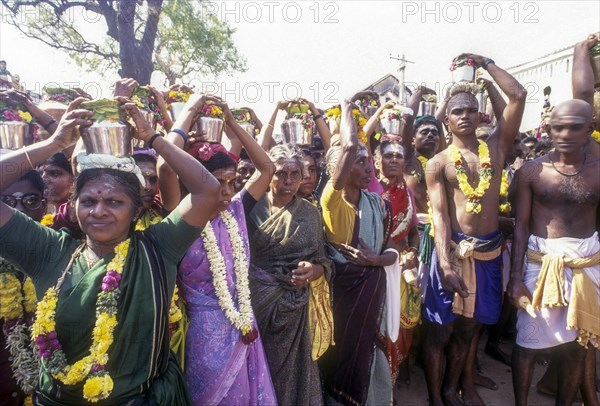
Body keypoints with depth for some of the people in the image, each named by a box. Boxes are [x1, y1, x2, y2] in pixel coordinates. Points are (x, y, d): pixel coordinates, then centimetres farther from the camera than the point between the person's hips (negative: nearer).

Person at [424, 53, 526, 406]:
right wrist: (446, 263, -20)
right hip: (454, 249, -3)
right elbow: (439, 215, -10)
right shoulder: (437, 164, -2)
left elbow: (519, 95, 3)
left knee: (468, 327, 17)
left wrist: (485, 63, 9)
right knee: (440, 329, 6)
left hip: (490, 251, 3)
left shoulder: (497, 147, 7)